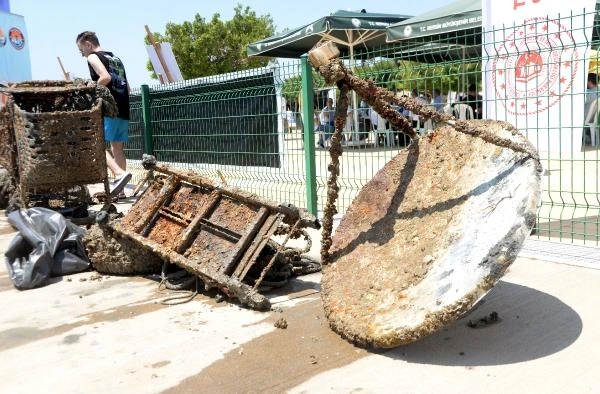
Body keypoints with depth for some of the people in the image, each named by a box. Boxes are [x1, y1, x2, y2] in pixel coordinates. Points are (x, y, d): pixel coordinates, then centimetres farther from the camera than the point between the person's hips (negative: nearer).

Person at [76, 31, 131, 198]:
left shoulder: (93, 57, -1)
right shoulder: (116, 59, 23)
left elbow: (105, 77, -19)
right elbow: (127, 87, 23)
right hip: (122, 110, 8)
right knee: (117, 148, 10)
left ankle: (120, 173, -25)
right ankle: (119, 189, 9)